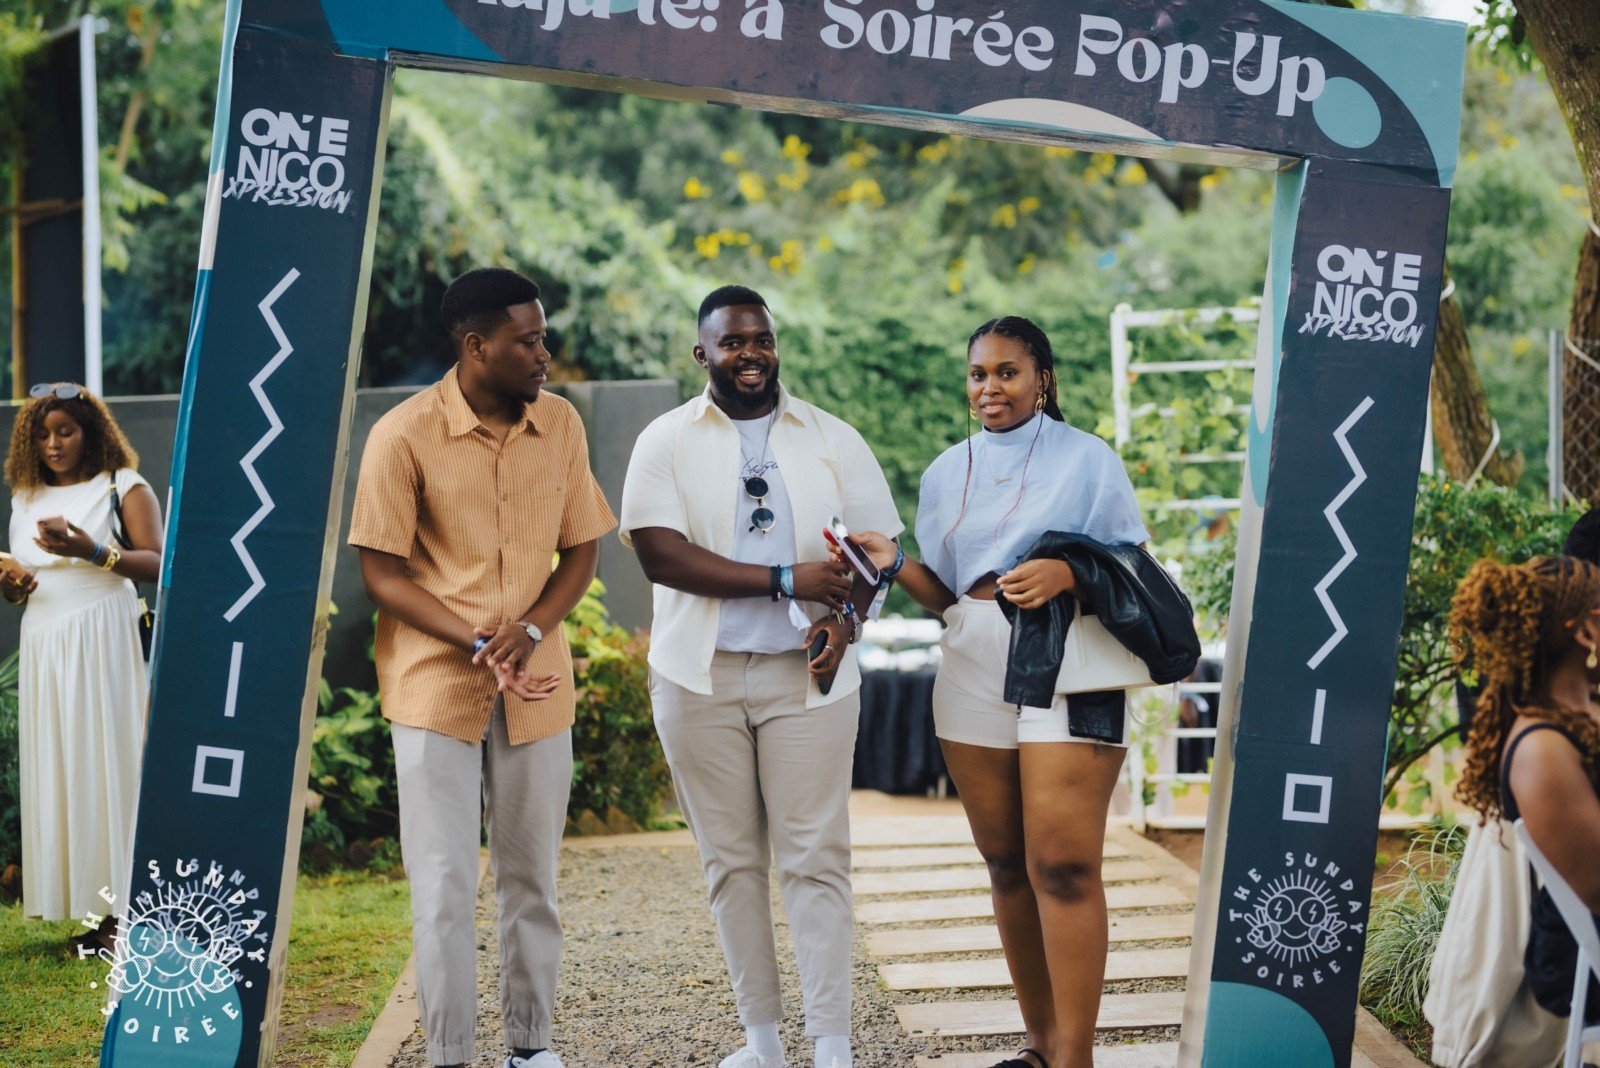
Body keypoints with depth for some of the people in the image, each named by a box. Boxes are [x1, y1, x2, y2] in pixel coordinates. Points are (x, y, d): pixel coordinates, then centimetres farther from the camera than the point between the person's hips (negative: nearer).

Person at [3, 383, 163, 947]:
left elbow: (156, 564, -8)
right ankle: (76, 899, 3)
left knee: (105, 764, -8)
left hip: (101, 641, -6)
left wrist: (93, 552, -23)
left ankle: (120, 908, -6)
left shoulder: (123, 487, 1)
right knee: (53, 768, 1)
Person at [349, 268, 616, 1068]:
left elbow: (582, 548, 6)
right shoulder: (404, 435, -11)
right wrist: (475, 642, -19)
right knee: (444, 885, 1)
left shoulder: (560, 423, 1)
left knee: (532, 876, 12)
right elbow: (381, 572, -9)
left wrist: (528, 632, -12)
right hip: (434, 683, -4)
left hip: (537, 686, 4)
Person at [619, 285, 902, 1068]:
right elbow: (659, 554, -9)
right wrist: (786, 581, -15)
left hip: (806, 673, 0)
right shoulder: (666, 441, 4)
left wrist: (846, 618, -12)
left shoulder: (833, 441, 10)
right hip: (700, 675, 0)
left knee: (815, 858, -4)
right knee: (730, 859, 5)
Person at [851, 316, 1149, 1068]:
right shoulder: (947, 472, 13)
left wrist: (1066, 573, -18)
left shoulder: (1086, 459, 0)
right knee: (1006, 863, 7)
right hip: (973, 675, 5)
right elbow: (944, 593, 14)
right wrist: (896, 566, -6)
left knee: (1063, 865, -11)